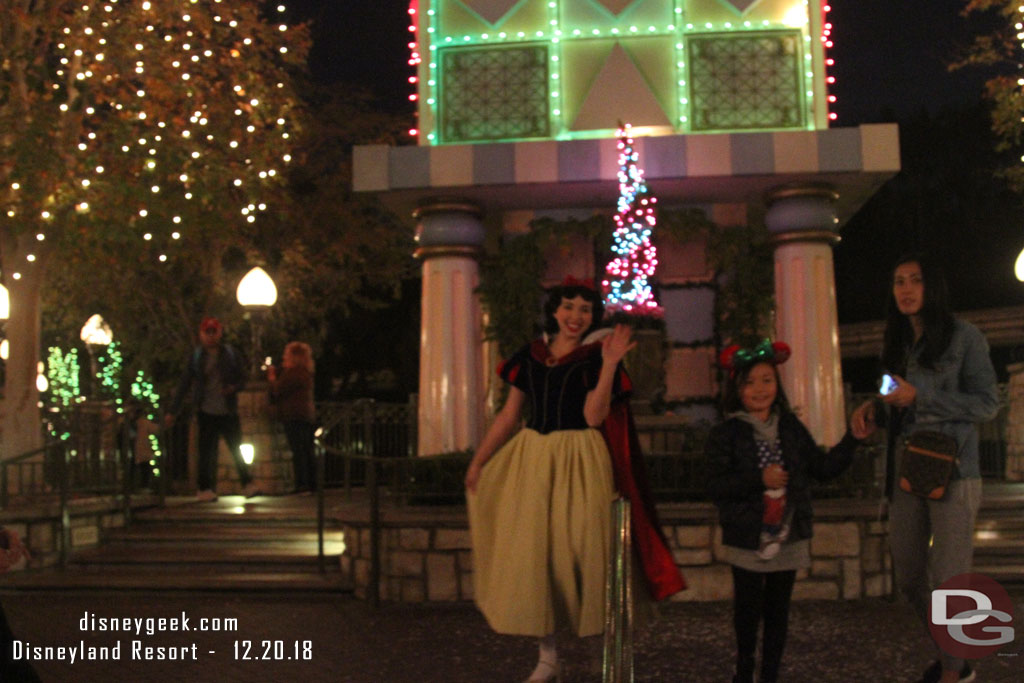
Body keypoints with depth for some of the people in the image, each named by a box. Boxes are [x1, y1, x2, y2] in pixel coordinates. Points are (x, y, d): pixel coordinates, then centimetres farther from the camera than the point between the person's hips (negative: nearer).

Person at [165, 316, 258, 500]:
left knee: (236, 448, 3)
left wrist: (233, 388, -15)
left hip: (228, 411, 1)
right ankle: (205, 488, 8)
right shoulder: (196, 357, 4)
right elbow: (183, 385, 6)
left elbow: (242, 378, 9)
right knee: (207, 451, -1)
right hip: (206, 412, -1)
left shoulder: (231, 354, 5)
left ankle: (247, 484, 9)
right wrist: (172, 411, 4)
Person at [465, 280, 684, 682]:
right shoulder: (530, 356, 8)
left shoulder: (594, 358, 0)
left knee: (579, 550, -2)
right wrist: (478, 461, 10)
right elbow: (509, 415, 11)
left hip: (579, 462, -3)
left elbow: (594, 416, -13)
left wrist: (610, 364, -17)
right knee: (530, 553, 3)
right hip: (531, 460, 4)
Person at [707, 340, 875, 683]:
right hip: (748, 539, -3)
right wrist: (759, 479, -23)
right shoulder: (725, 433, -7)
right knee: (748, 609, 7)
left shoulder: (791, 427, 7)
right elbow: (716, 485, -14)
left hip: (788, 537, 3)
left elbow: (823, 467, 10)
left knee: (778, 610, 11)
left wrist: (852, 440, 2)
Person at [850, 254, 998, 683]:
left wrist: (919, 397, -16)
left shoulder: (964, 337, -4)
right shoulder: (896, 345, 13)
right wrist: (875, 408, -2)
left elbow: (987, 402, -8)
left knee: (946, 581, -2)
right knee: (909, 577, 10)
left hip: (952, 473, -6)